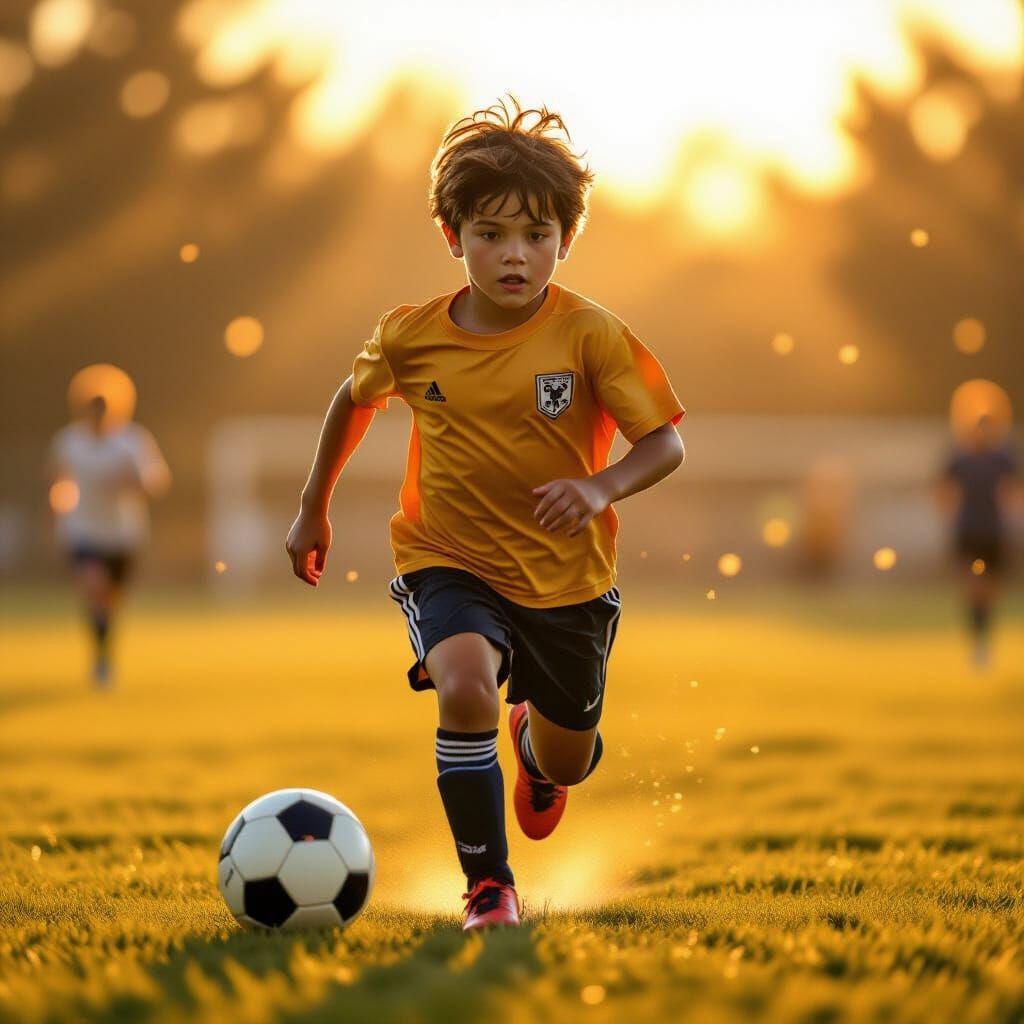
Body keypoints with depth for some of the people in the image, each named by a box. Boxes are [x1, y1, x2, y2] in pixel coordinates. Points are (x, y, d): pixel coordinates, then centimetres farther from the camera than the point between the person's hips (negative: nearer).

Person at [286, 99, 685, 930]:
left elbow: (666, 445, -15)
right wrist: (314, 509, 18)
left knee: (570, 762, 16)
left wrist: (602, 488, -34)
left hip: (568, 575, 1)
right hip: (449, 561, -1)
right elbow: (355, 399, 11)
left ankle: (536, 748, 58)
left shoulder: (591, 336, -16)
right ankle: (489, 888, -17)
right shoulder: (411, 337, -10)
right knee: (465, 686, -32)